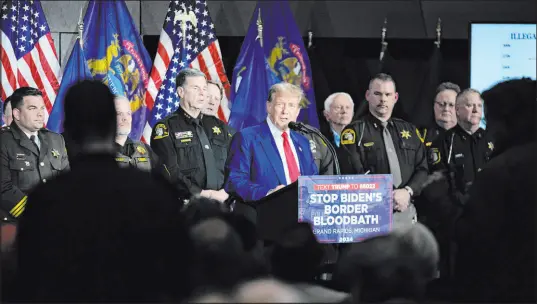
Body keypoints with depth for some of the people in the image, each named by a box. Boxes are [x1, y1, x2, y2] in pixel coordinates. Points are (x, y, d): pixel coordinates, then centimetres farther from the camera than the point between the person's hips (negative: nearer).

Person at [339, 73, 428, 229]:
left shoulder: (409, 130, 15)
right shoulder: (354, 132, -2)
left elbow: (422, 168, 11)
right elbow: (352, 176, -10)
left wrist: (408, 191, -9)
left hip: (407, 212, 5)